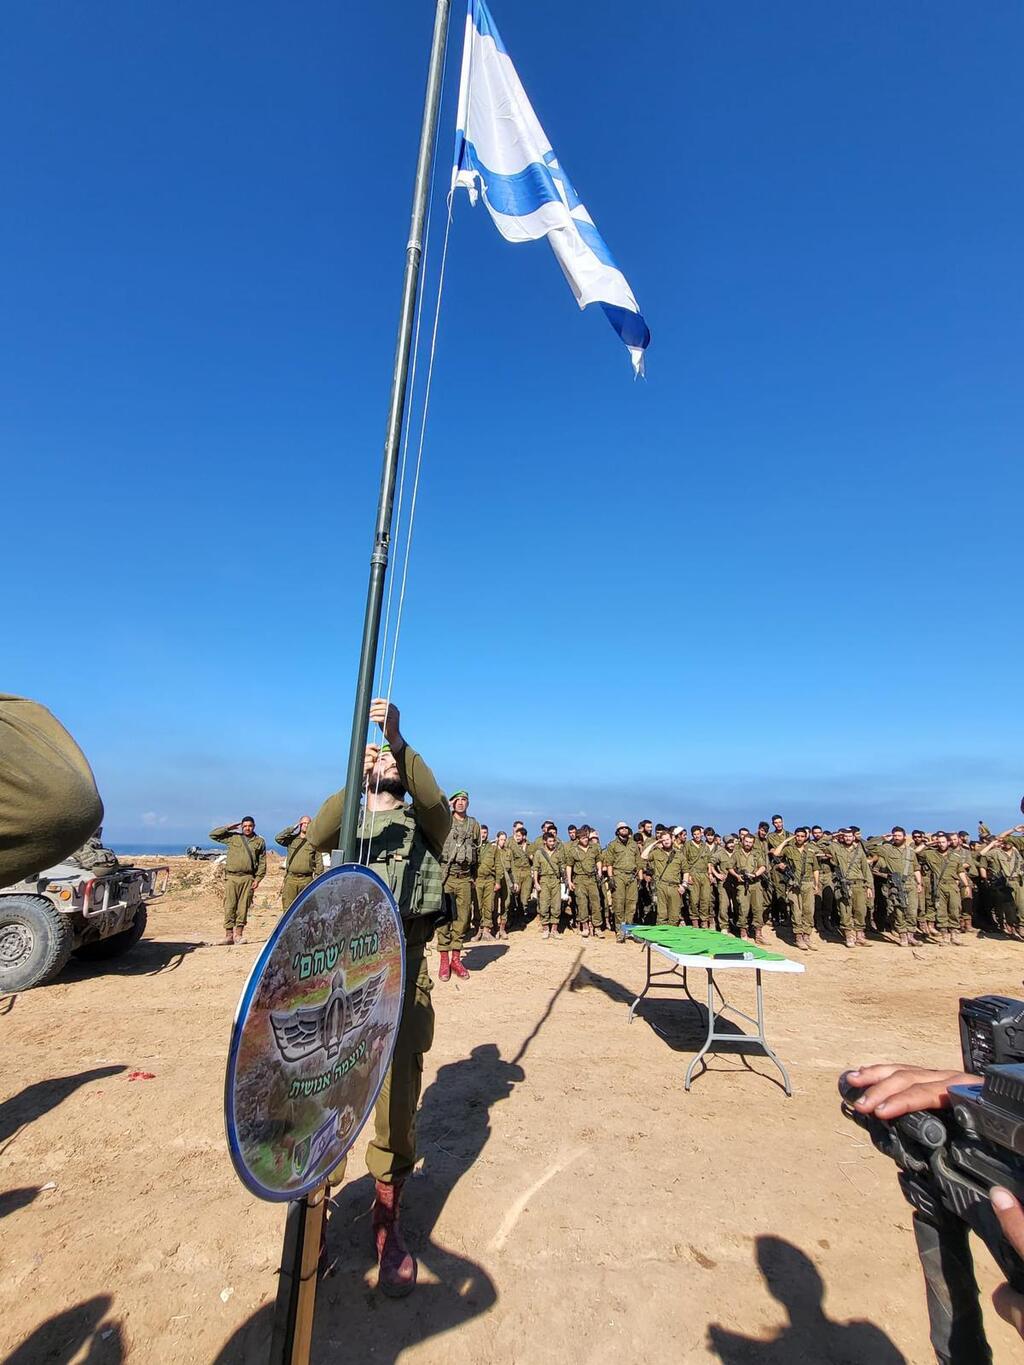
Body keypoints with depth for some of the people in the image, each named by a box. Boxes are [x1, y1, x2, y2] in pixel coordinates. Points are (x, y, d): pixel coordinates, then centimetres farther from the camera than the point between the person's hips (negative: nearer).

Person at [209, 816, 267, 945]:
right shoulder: (232, 837, 10)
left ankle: (239, 934, 9)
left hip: (248, 878, 0)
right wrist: (229, 827, 1)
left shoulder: (259, 842, 10)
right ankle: (228, 934, 6)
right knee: (229, 906, -1)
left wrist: (258, 879, -1)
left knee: (243, 907, 1)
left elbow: (262, 863, 8)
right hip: (231, 877, 0)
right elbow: (213, 834, 7)